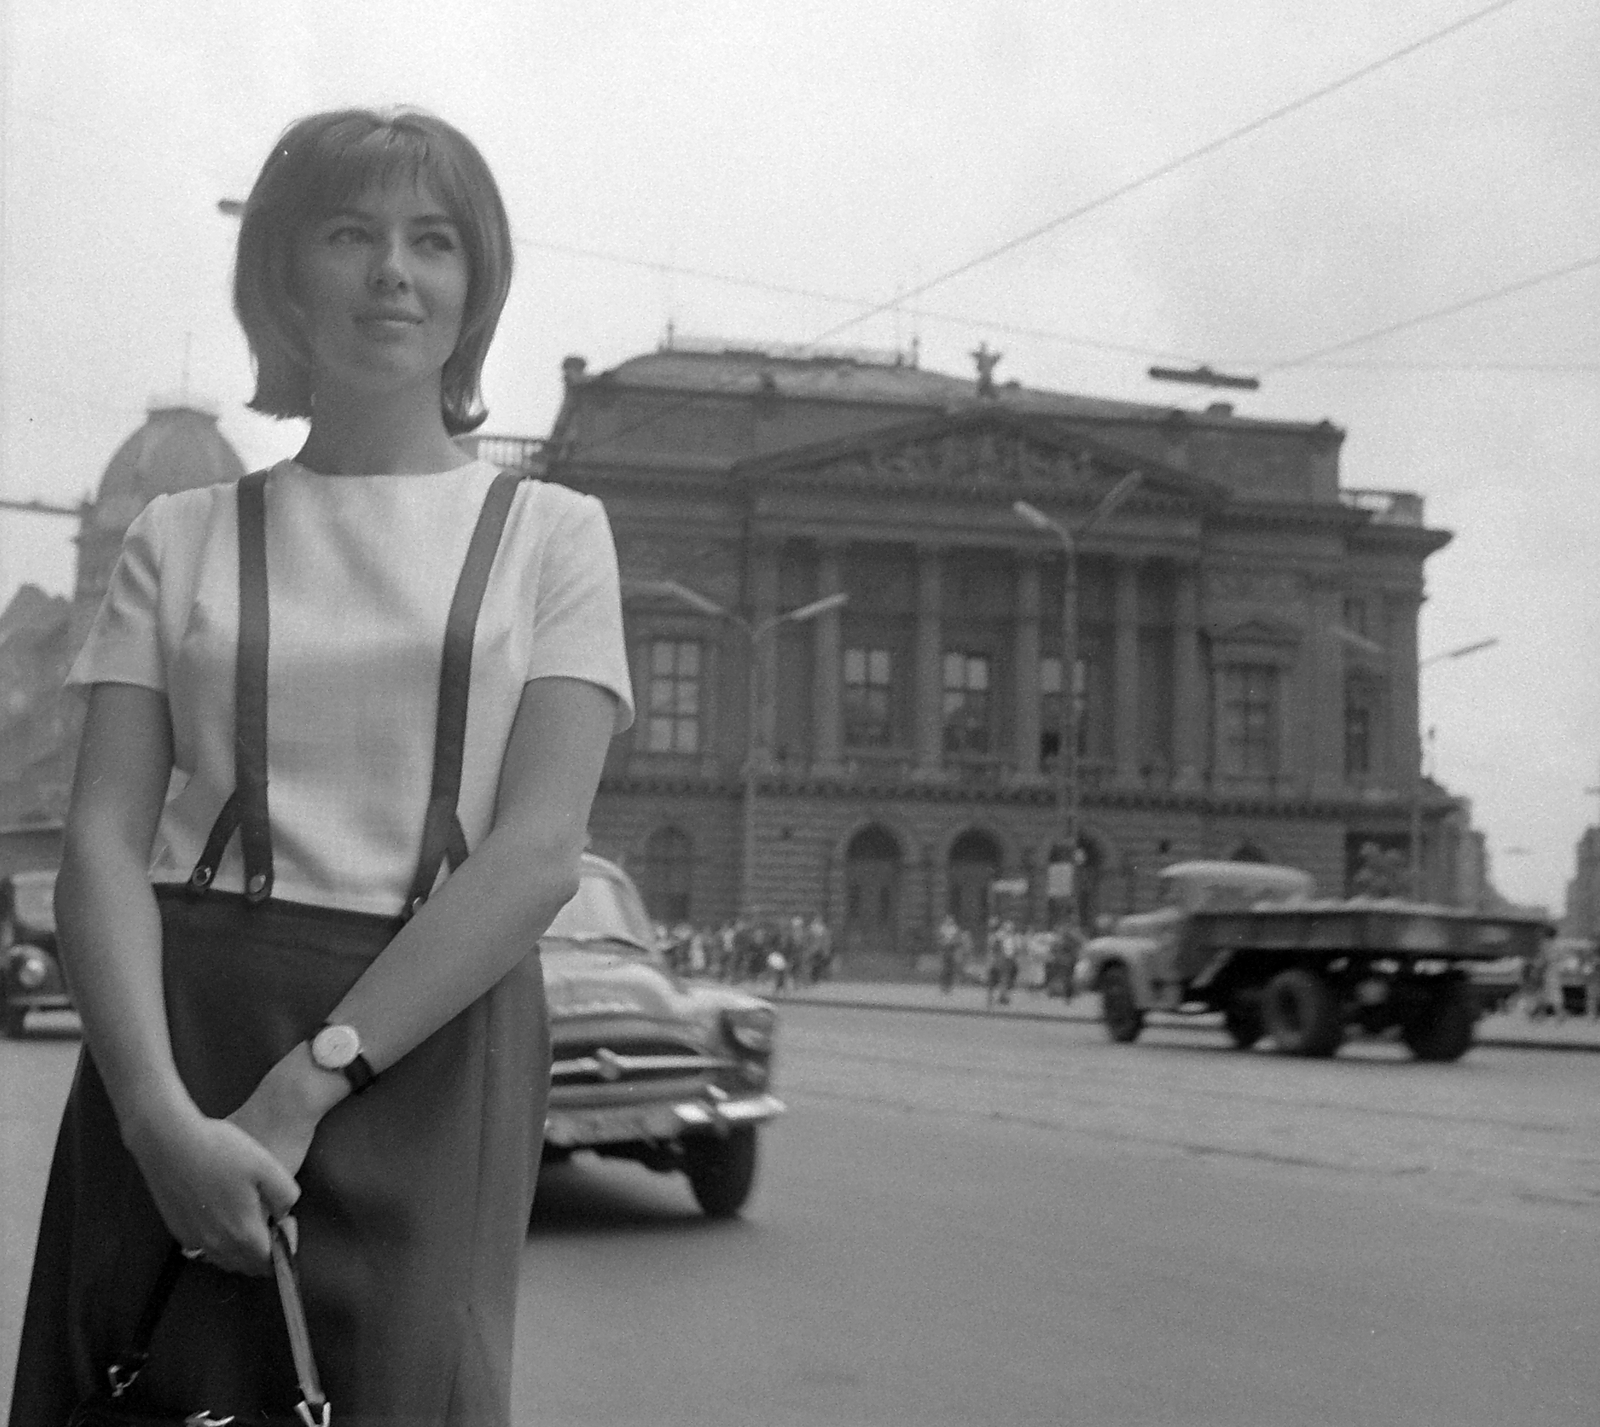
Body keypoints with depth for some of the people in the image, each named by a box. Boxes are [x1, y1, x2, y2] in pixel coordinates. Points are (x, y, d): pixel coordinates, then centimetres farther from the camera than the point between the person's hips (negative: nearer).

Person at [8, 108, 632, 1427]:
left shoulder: (550, 534, 8)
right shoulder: (182, 538, 10)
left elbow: (540, 851, -4)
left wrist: (312, 1074, -14)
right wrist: (161, 1107, -16)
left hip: (431, 1050, -1)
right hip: (174, 1031, 1)